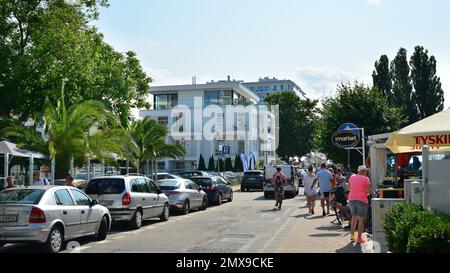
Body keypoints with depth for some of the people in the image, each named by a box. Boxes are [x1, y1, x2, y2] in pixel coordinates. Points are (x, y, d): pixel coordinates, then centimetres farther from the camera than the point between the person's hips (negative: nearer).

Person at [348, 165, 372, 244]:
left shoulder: (352, 177, 9)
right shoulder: (365, 179, -6)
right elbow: (369, 191, -7)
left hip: (351, 199, 5)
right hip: (361, 200, -5)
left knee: (354, 217, 19)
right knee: (361, 219, 1)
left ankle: (352, 235, 17)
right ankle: (359, 237, 0)